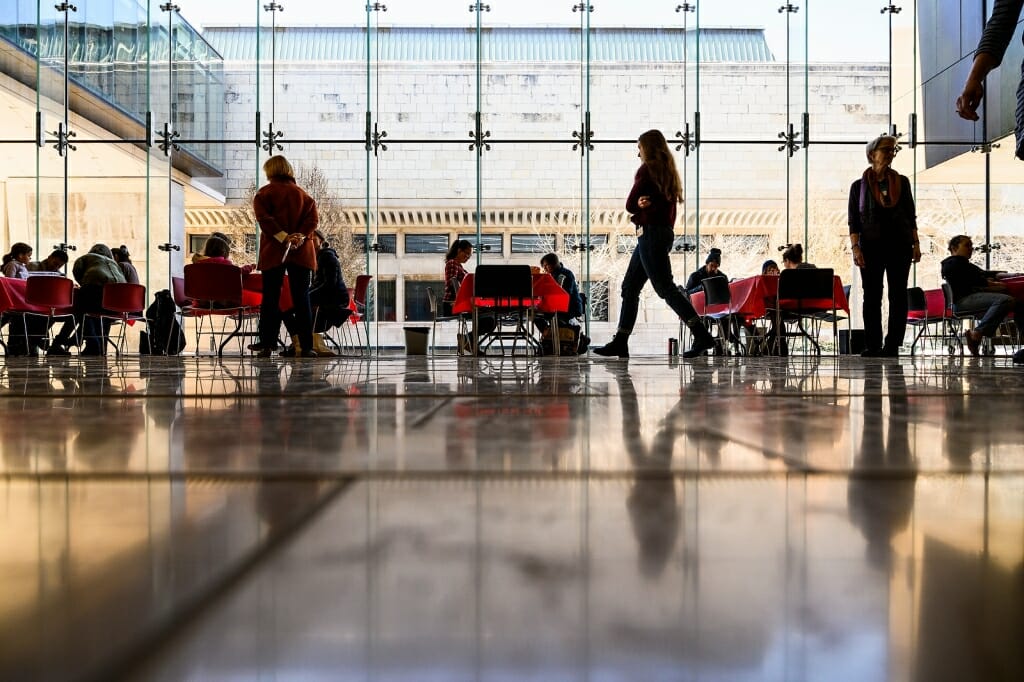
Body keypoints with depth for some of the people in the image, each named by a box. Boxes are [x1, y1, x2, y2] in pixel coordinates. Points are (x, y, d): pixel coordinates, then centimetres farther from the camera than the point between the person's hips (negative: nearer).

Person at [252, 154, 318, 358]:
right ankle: (305, 347, -1)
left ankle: (267, 345, -3)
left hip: (274, 251, -2)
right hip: (301, 252, 2)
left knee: (270, 299, 1)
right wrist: (301, 236, -11)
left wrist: (283, 237, -17)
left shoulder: (264, 193, 4)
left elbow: (263, 217, -12)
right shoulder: (303, 194, 13)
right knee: (301, 299, 3)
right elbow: (313, 217, -1)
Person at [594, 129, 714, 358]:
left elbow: (629, 204, -6)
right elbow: (667, 203, 8)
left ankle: (702, 335, -16)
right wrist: (644, 204, -7)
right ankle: (620, 343, 12)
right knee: (629, 287, 11)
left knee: (664, 286, -12)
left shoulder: (646, 169, -8)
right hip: (665, 232, 9)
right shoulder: (669, 172, 17)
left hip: (650, 232, -9)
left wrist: (639, 206, 10)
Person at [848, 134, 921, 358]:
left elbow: (911, 216, 13)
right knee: (872, 297, -1)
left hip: (900, 246, 2)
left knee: (898, 296, 0)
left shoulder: (902, 182, 11)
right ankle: (872, 346, 3)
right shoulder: (859, 186, 5)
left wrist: (916, 243, 4)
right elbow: (854, 222, 2)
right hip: (871, 247, -2)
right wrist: (855, 247, -9)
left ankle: (892, 345, 5)